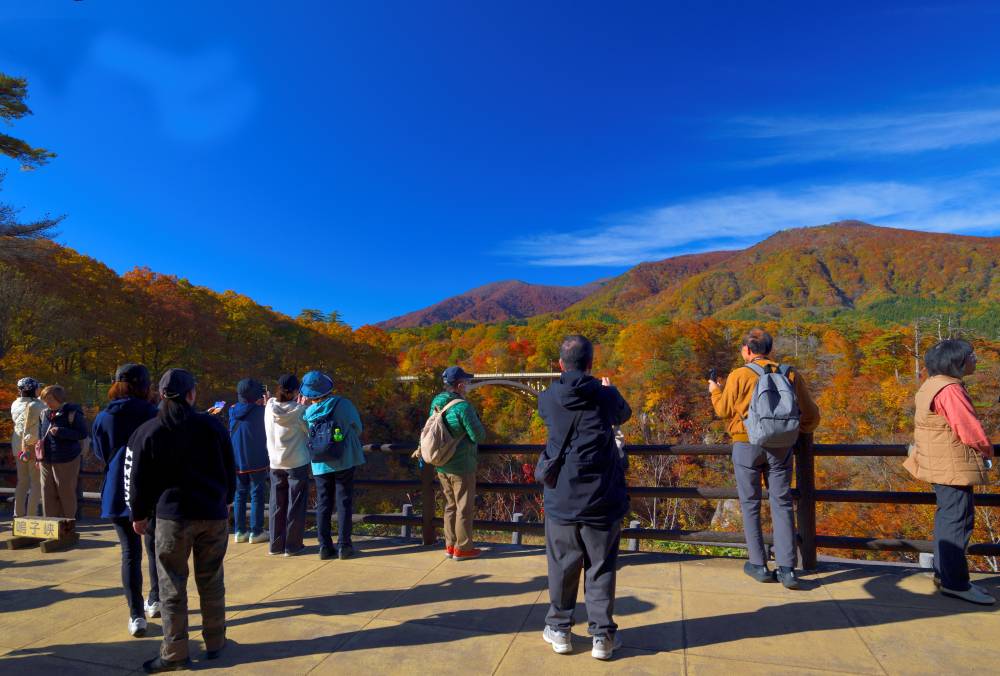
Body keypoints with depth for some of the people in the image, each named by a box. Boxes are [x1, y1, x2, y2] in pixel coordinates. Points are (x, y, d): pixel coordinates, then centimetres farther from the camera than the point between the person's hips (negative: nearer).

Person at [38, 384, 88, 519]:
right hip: (47, 460, 6)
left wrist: (61, 432, -22)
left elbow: (83, 433, -14)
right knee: (48, 493, 9)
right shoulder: (46, 413, 9)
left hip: (66, 460, -6)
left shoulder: (72, 413, -11)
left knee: (66, 494, 3)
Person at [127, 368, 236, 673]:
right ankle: (214, 643, 22)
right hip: (214, 515, 2)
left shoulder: (148, 432, -3)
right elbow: (230, 469, 8)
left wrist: (139, 515, 15)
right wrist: (226, 500, 23)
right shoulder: (212, 425, 0)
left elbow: (137, 479, 1)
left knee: (172, 587, 7)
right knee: (211, 582, 12)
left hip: (172, 516, -2)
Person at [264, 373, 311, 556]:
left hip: (275, 464, 4)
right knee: (296, 505, 7)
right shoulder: (299, 410, -16)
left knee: (277, 504, 14)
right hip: (297, 463, -4)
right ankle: (292, 545, 10)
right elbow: (311, 431, -7)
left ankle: (276, 544, 20)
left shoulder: (269, 408, -4)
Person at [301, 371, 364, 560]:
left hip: (320, 465, 2)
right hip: (344, 461, -2)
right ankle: (344, 546, 6)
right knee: (344, 503, 6)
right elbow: (358, 429, -1)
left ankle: (325, 546, 12)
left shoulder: (308, 412, -6)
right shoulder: (344, 405, -13)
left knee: (323, 505, 11)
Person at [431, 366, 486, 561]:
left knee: (450, 506, 18)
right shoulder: (463, 407, -20)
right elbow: (479, 436, -17)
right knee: (465, 508, 6)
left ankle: (450, 545, 25)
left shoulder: (436, 404, 2)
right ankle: (462, 548, 13)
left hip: (441, 465, 7)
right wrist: (478, 426, 3)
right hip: (461, 466, -7)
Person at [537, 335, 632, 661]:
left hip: (561, 498, 1)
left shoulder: (548, 398, -5)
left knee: (561, 565, 14)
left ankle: (559, 629, 24)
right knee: (601, 567, 10)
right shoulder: (606, 395, -7)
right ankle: (602, 635, 16)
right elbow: (624, 414, 15)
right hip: (601, 499, -1)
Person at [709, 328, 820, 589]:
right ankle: (787, 569, 6)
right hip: (781, 447, 3)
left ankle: (759, 565, 13)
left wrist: (715, 391, 21)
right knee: (782, 504, 8)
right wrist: (799, 432, 26)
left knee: (750, 505, 8)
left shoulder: (739, 376, -8)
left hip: (747, 445, -3)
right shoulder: (791, 375, 1)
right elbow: (811, 415, 7)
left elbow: (724, 410, 2)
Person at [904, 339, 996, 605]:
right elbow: (971, 431, -20)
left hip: (940, 463, 11)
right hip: (954, 466, -11)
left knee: (948, 516, 17)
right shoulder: (950, 390, -19)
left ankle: (943, 573, 27)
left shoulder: (932, 386, 13)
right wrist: (987, 451, -1)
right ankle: (955, 582, 0)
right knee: (958, 519, -6)